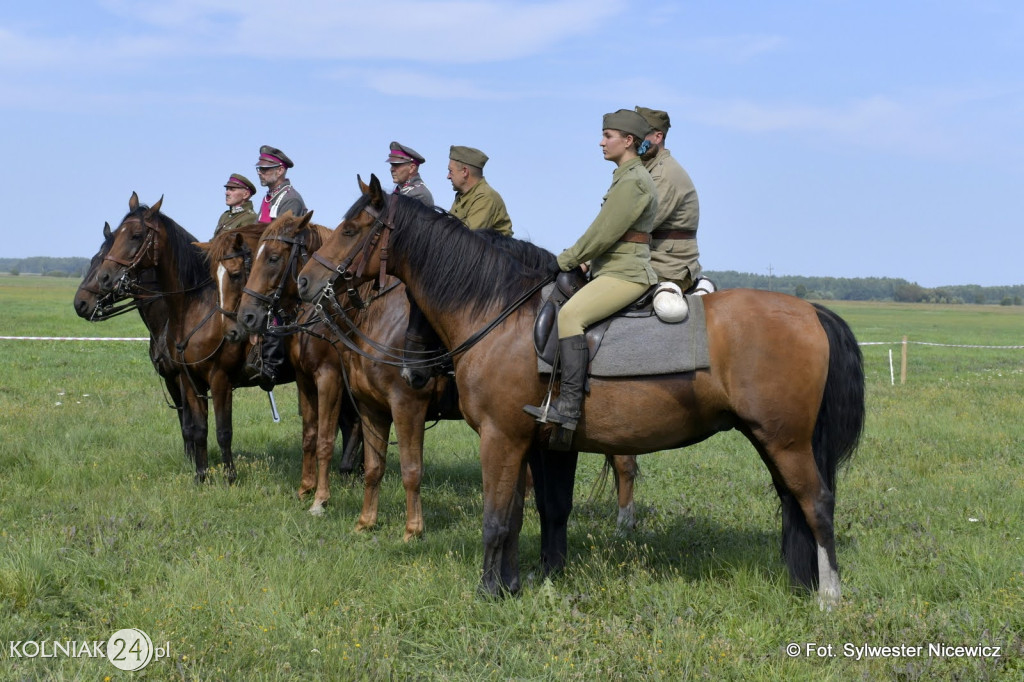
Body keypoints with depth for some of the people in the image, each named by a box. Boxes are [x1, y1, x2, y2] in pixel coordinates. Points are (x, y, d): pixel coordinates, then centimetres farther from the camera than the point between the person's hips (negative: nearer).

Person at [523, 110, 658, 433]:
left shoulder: (632, 182, -14)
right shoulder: (626, 177, 18)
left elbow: (604, 233, -17)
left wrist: (567, 259, -8)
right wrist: (575, 258, 14)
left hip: (626, 274, -11)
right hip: (613, 270, 11)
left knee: (571, 314, -28)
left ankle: (569, 406, -33)